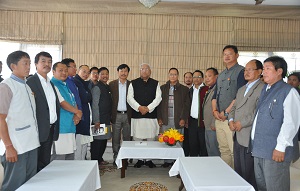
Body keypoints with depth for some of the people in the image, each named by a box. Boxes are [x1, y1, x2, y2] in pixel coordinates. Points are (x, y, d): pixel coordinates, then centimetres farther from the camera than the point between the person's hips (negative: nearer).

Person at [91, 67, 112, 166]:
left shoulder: (108, 87, 14)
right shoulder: (96, 87, -9)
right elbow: (94, 105, -14)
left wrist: (110, 118, 14)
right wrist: (96, 121, -17)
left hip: (107, 119, 8)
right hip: (99, 120, -8)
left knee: (104, 140, 13)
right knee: (97, 140, -2)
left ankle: (100, 158, 26)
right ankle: (94, 161, 10)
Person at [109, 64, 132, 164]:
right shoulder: (112, 84, 4)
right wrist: (110, 115, -4)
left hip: (127, 115, 0)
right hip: (116, 115, 0)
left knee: (127, 138, 7)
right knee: (115, 138, 7)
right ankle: (116, 157, 19)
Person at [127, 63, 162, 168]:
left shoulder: (155, 83, 9)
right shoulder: (133, 83, 8)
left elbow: (158, 98, 0)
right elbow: (130, 98, 0)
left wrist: (148, 108, -12)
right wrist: (139, 107, -13)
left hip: (151, 115, 0)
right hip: (137, 115, 0)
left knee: (151, 139, 4)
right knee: (137, 139, 2)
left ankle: (149, 159, 16)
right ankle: (139, 159, 15)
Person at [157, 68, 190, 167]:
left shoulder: (184, 89, 5)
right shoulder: (162, 88, 10)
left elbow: (187, 105, 1)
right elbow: (159, 104, 8)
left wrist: (183, 119, -7)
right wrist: (159, 118, 1)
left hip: (178, 120, -1)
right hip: (165, 120, 2)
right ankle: (167, 161, 16)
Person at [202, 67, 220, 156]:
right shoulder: (209, 90, 18)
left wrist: (214, 124, -20)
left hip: (213, 127, -10)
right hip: (208, 127, 10)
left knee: (214, 152, -2)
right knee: (209, 152, 17)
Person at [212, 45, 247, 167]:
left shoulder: (241, 72, -6)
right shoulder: (221, 75, 19)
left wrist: (226, 112, -14)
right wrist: (215, 110, 3)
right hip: (219, 119, 8)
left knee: (234, 151, -5)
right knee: (223, 150, 14)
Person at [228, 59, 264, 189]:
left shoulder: (262, 89, -11)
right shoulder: (241, 89, 19)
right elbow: (234, 107, 21)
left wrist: (242, 123, -15)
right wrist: (231, 120, 3)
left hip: (249, 138, -8)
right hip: (237, 136, 8)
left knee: (248, 174, 1)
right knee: (238, 171, 17)